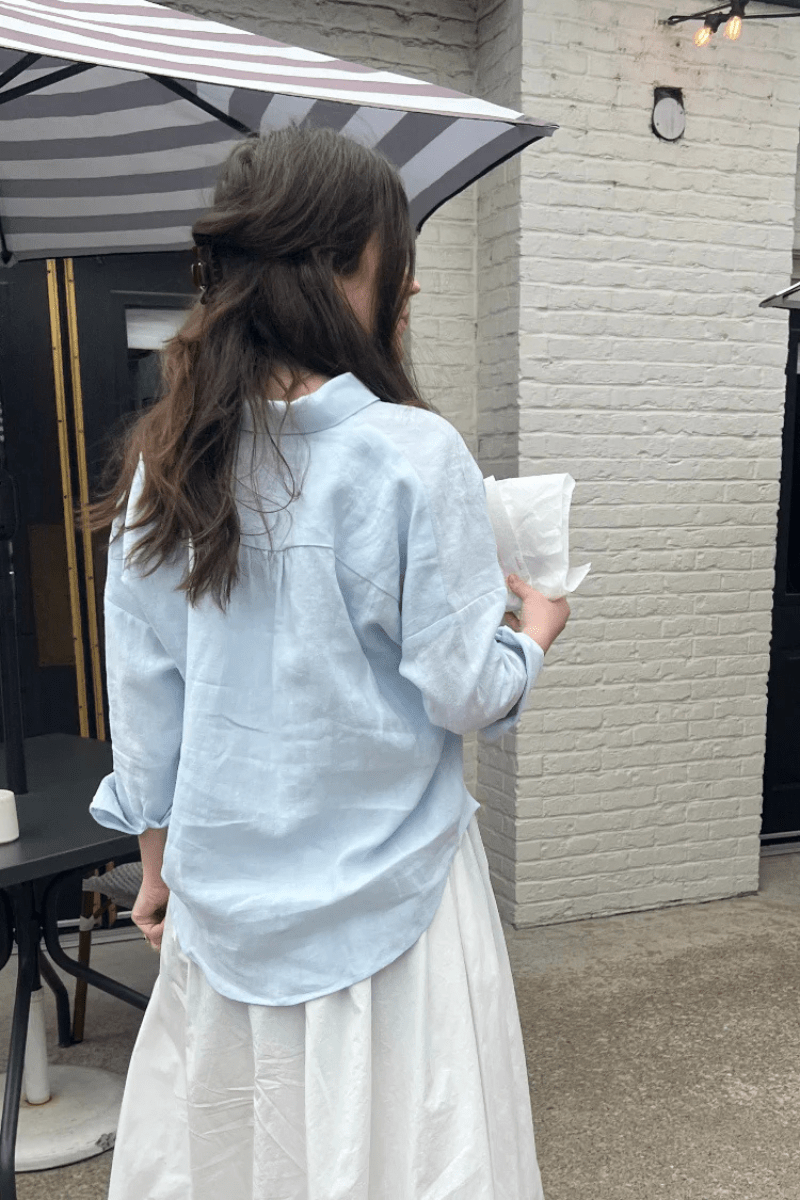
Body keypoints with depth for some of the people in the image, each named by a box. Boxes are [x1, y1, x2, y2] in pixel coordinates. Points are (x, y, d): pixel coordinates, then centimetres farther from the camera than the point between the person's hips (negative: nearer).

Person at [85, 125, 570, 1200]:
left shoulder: (165, 462, -3)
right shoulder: (412, 454, -18)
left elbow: (142, 690, 2)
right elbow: (463, 692, -14)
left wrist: (158, 855, 14)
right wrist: (536, 632, 6)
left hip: (226, 887, 5)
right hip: (386, 891, -4)